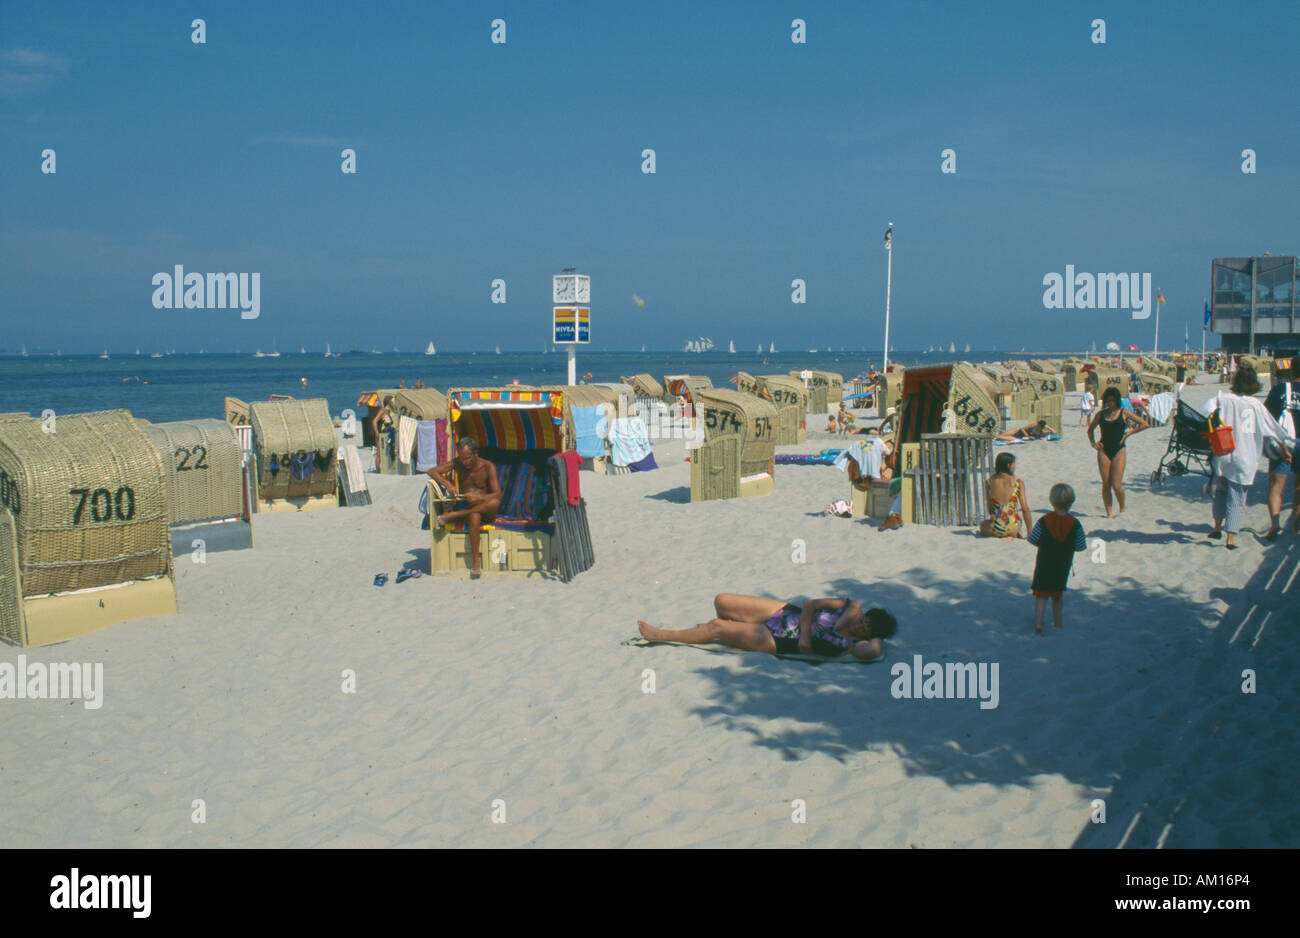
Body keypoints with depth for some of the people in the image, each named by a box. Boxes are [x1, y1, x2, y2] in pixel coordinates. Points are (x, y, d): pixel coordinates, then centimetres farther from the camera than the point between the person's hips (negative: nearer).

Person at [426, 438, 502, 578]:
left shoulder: (487, 467, -4)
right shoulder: (457, 464, 3)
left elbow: (498, 494, -13)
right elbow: (432, 471, -2)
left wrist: (478, 497, -30)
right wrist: (447, 484, -20)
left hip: (485, 511, 0)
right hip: (464, 508, 0)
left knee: (495, 503, -36)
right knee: (474, 516, -38)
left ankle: (451, 516, -29)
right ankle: (476, 560, -36)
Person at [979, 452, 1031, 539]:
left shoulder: (989, 482, -1)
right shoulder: (1018, 483, -4)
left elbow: (990, 509, 6)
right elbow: (1025, 509, -5)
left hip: (996, 530, 1)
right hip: (1013, 528, -1)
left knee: (982, 524, 36)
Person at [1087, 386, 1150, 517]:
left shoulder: (1124, 413, 1)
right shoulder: (1100, 414, 8)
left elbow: (1145, 424, 2)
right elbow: (1090, 429, 22)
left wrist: (1129, 433, -3)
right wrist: (1093, 443, 6)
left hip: (1119, 451, -2)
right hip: (1104, 451, 2)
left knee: (1116, 485, -9)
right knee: (1106, 484, 0)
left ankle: (1122, 508, 16)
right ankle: (1109, 512, 9)